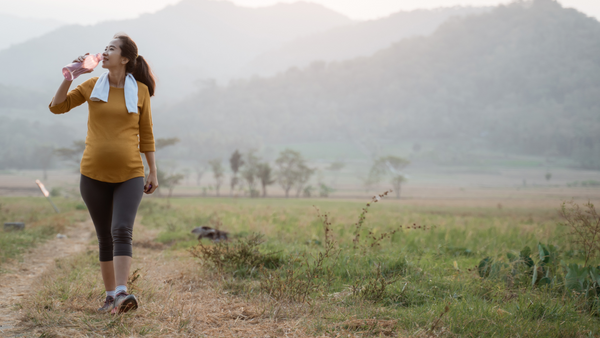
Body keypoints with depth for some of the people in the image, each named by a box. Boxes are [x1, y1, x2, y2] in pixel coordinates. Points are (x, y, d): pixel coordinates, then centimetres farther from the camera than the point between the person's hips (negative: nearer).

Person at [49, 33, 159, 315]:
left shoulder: (140, 90, 1)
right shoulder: (92, 86, 5)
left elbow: (146, 134, 7)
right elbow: (57, 106, 6)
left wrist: (153, 172, 6)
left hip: (129, 175, -2)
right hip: (94, 174, 2)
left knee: (122, 231, -19)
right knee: (104, 237, 9)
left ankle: (122, 294, -28)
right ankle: (110, 296, 18)